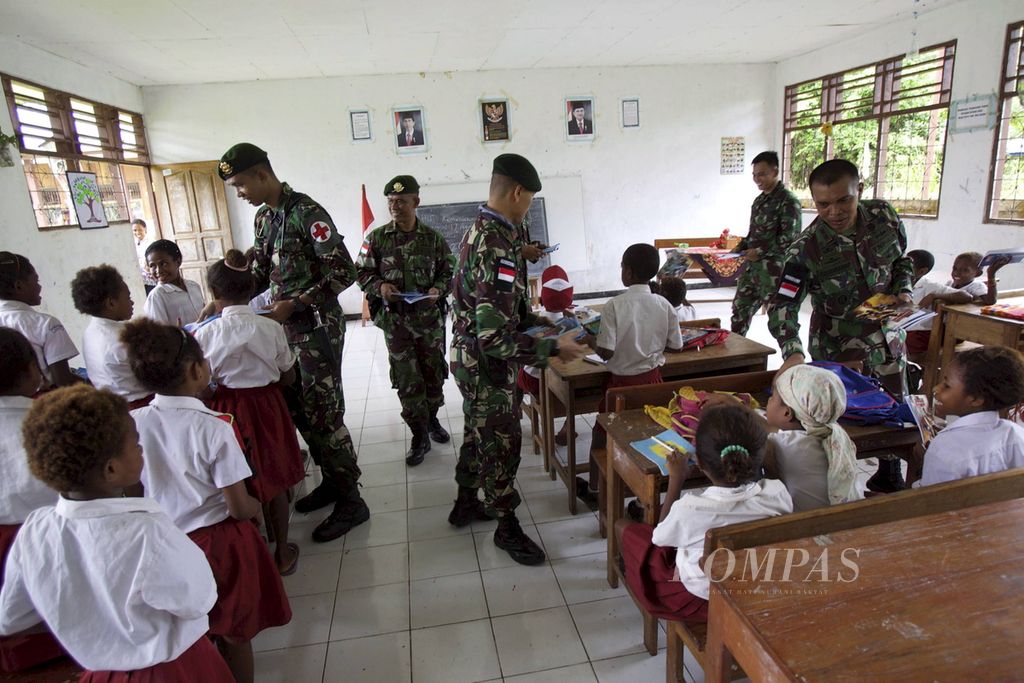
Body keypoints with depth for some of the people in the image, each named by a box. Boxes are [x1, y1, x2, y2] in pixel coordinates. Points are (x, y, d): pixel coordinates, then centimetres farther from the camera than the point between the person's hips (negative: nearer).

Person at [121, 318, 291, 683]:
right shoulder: (214, 428, -25)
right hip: (219, 543, -5)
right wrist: (256, 506, 1)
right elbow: (239, 509, -20)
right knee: (234, 636, 19)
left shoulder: (132, 422, -11)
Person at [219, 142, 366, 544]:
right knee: (299, 409, 13)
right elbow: (260, 271, 20)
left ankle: (350, 500, 8)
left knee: (323, 414, -5)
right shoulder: (264, 217, 13)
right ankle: (331, 480, 30)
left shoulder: (306, 212, -15)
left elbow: (343, 271, -20)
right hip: (287, 328, 9)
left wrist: (295, 304, -22)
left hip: (317, 328, -9)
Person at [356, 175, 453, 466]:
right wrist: (379, 286, -15)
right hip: (395, 319, -1)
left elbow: (448, 272, 6)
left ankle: (431, 418, 36)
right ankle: (419, 436, 13)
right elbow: (362, 272, 4)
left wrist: (438, 290, -14)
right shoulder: (377, 238, 0)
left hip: (430, 317, 1)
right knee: (407, 380, 1)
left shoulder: (433, 238, 0)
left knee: (434, 373, 11)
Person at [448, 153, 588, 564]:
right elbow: (495, 338, -31)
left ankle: (466, 504, 43)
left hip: (470, 356, 10)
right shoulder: (499, 248, -28)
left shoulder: (479, 230, 4)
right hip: (486, 364, -10)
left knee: (478, 432, 24)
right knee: (502, 442, 7)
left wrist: (538, 321, 11)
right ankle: (507, 526, 26)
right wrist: (553, 348, -23)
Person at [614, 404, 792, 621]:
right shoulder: (778, 494, -25)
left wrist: (676, 479, -5)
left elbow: (660, 538, -10)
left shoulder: (689, 509, -34)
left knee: (622, 526, 12)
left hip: (701, 602, -4)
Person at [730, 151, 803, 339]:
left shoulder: (788, 201, -9)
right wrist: (739, 248, 7)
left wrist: (761, 251, -18)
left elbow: (790, 238, -16)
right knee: (740, 308, 12)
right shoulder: (759, 201, 15)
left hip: (774, 269, -7)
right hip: (752, 266, 8)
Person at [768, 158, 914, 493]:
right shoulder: (806, 249, -22)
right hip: (837, 343, -5)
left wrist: (903, 291, -8)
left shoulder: (884, 217, -9)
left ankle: (889, 474, 41)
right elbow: (783, 305, -25)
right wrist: (792, 351, -40)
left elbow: (902, 259, 10)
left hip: (886, 332, 5)